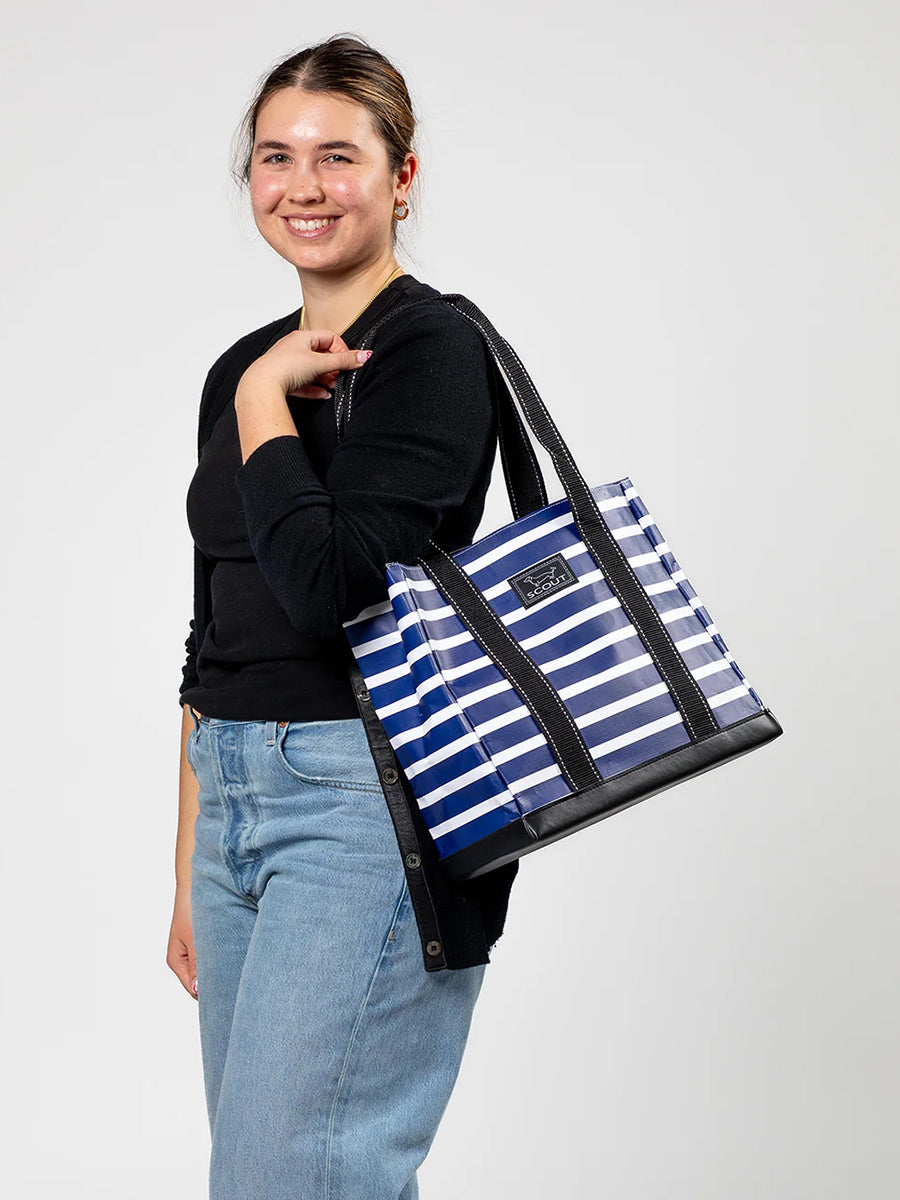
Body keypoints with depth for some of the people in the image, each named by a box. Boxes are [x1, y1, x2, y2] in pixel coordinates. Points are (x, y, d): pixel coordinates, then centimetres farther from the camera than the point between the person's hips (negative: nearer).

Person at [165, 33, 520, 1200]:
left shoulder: (435, 349, -10)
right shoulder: (245, 367, 14)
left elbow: (334, 587, -23)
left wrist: (263, 403, -12)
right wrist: (191, 869, 17)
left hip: (372, 806, -8)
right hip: (239, 802, 8)